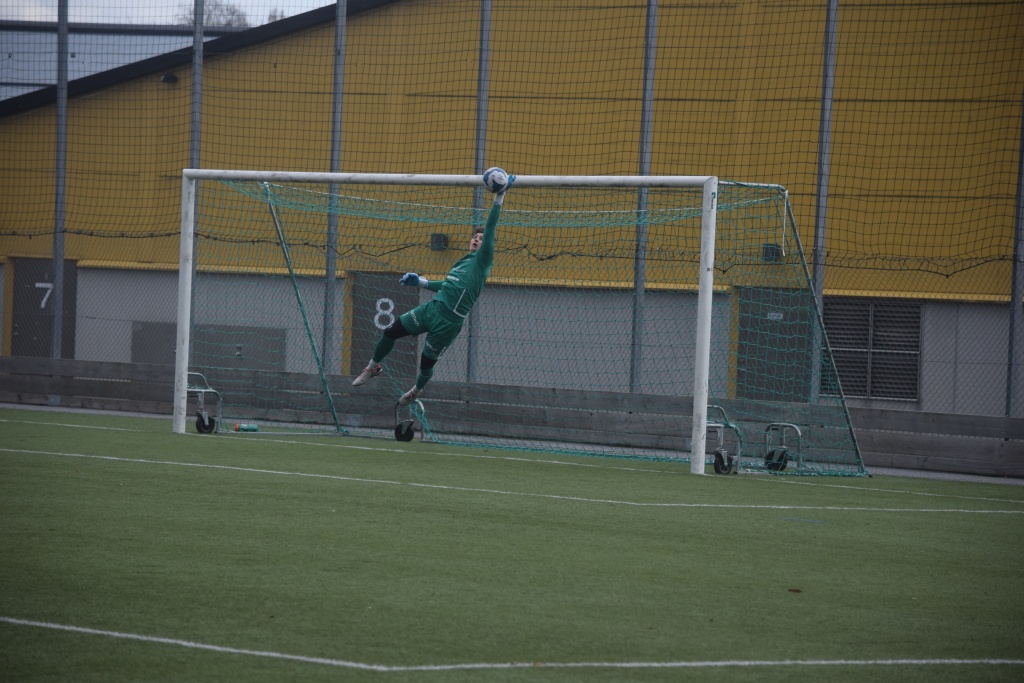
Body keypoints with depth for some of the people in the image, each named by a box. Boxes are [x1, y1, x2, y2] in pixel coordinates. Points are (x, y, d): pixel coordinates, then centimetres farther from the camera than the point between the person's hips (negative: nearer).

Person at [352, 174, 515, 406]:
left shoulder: (482, 260, -6)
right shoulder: (461, 262, 17)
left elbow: (490, 229, -17)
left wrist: (499, 197, -24)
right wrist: (421, 282, 27)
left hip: (448, 321, -7)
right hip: (432, 308, 7)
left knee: (427, 362, 7)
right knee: (390, 332, 5)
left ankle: (416, 390, 37)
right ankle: (373, 367, 28)